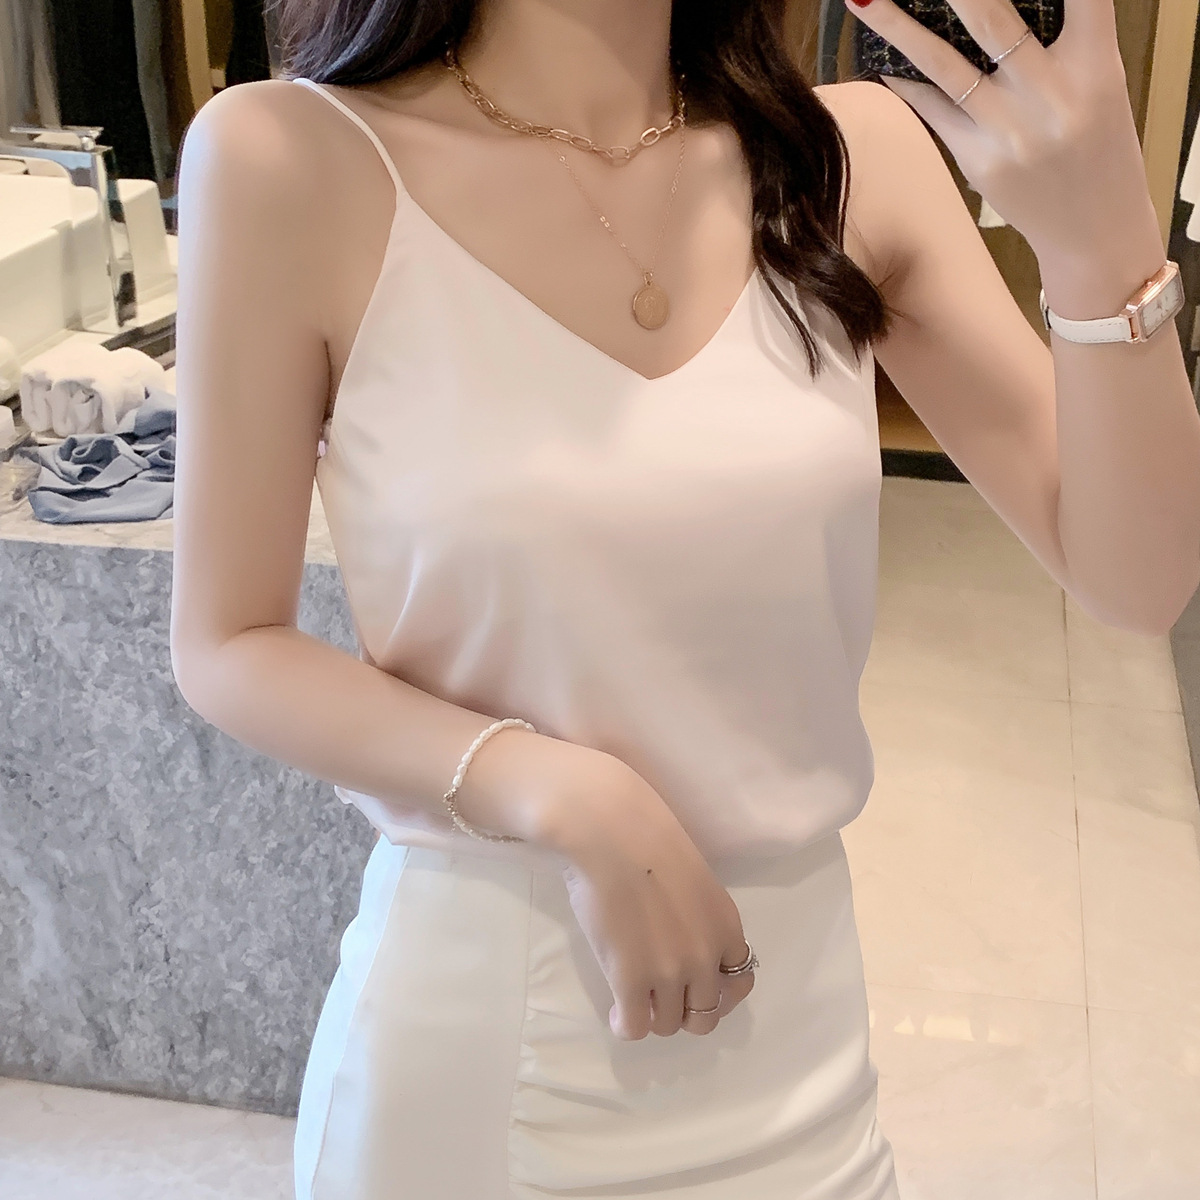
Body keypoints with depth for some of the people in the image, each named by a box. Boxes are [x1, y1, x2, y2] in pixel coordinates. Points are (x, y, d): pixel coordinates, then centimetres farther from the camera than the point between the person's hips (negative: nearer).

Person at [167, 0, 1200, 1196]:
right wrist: (565, 798, -21)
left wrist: (1102, 243, -24)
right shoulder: (288, 160, -14)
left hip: (798, 1000, 3)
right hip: (470, 1012, -2)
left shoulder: (855, 158, -5)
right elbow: (225, 651, -8)